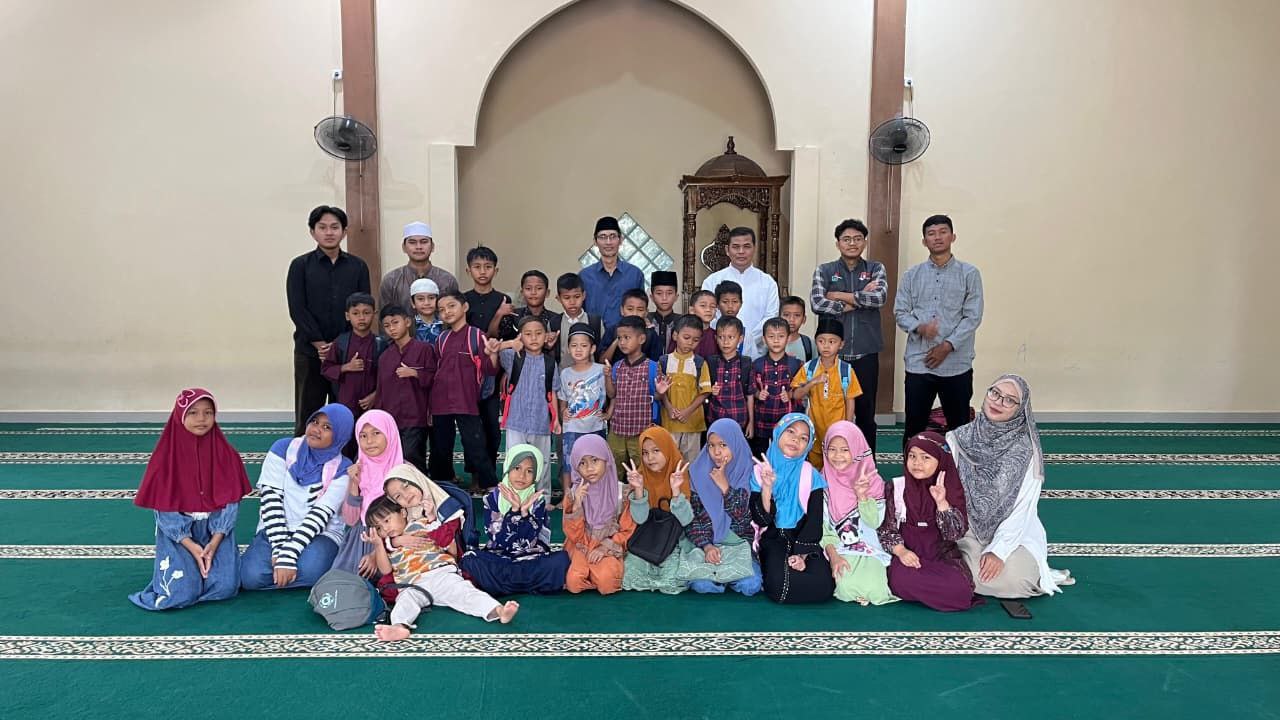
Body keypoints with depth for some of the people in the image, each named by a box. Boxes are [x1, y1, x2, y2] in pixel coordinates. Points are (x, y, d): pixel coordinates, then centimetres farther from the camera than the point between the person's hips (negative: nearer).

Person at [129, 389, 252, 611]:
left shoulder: (225, 453, -6)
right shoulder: (167, 455, -9)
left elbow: (230, 502, -6)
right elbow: (163, 507, -9)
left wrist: (214, 542, -16)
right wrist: (191, 546, -17)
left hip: (216, 531, 1)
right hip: (177, 533, -1)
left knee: (224, 588, -13)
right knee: (180, 594, -16)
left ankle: (207, 561, 17)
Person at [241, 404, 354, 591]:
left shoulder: (342, 469, -4)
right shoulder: (283, 449, 0)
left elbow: (320, 514, -12)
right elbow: (270, 498, -8)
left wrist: (289, 554, -25)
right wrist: (279, 549, -19)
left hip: (320, 533, -1)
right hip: (276, 530, 1)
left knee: (310, 570, -33)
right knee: (253, 575, -26)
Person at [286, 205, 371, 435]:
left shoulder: (358, 267, 8)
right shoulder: (300, 266, 4)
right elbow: (297, 309, -3)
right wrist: (320, 343, -12)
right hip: (310, 352, -1)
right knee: (307, 419, 3)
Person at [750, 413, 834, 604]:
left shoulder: (811, 475, 3)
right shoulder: (759, 471, 1)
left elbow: (815, 520, -3)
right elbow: (761, 520, -7)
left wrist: (802, 554, -16)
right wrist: (767, 487, -23)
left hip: (804, 538, 2)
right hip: (773, 539, -1)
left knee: (823, 585, -27)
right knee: (779, 583, -33)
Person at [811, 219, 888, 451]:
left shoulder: (875, 269, 9)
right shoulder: (824, 271, 6)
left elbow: (880, 297, -11)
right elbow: (817, 304, -11)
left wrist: (841, 296, -8)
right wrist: (861, 299, -7)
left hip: (866, 353, 1)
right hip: (833, 353, -1)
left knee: (866, 412, 8)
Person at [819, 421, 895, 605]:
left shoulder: (872, 481, -2)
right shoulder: (823, 482, -2)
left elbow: (874, 522, -7)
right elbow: (822, 525, -3)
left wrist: (862, 495, -23)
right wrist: (833, 555, -17)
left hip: (869, 548, 0)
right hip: (839, 548, 0)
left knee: (872, 589, -26)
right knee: (847, 588, -28)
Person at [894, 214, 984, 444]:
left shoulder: (969, 274, 2)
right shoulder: (912, 275, 8)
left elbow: (973, 317, -3)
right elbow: (900, 312, 5)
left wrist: (948, 346, -12)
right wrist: (919, 327, -15)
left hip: (956, 364, -1)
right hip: (918, 363, 1)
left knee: (959, 426, 7)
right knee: (914, 426, 6)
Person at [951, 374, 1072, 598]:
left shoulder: (1025, 449, -9)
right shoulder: (957, 438, -2)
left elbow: (1023, 508, -11)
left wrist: (998, 551, -19)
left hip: (1010, 533, -2)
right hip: (964, 528, 2)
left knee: (1012, 579, -30)